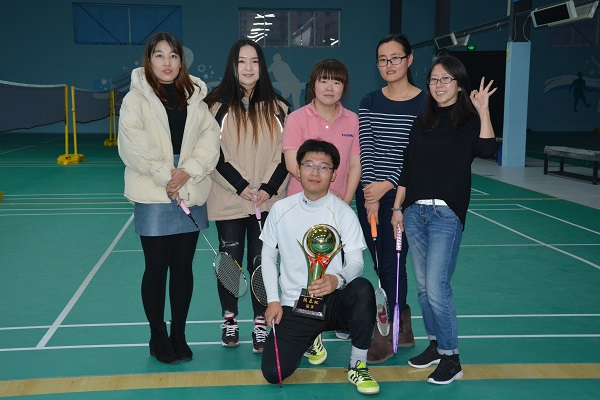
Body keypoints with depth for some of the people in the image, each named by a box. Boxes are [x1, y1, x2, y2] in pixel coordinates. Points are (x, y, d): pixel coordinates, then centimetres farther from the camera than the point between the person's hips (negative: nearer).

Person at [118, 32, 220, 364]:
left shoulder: (194, 97, 10)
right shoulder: (136, 99, 1)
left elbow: (210, 138, 1)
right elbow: (134, 145, -10)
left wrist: (188, 171, -13)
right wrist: (165, 177, -15)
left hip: (190, 194, 3)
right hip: (153, 196, -3)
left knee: (183, 267, 9)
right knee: (156, 267, 4)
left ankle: (179, 335, 23)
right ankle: (158, 337, 20)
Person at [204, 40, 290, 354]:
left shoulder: (276, 107, 4)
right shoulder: (218, 105, -2)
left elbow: (285, 153, 3)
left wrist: (269, 187, -9)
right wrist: (241, 187, -13)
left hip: (268, 200, 1)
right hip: (228, 201, -1)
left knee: (260, 263, 4)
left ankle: (261, 324, 15)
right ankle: (229, 320, 25)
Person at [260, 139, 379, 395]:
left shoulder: (343, 212, -6)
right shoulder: (280, 209, 2)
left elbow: (356, 262, -13)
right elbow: (268, 255, 12)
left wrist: (337, 280, -36)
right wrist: (273, 300, 1)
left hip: (333, 301, -2)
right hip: (293, 306, 2)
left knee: (362, 288, -36)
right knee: (272, 372, -15)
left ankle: (357, 366, -14)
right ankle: (311, 339, 21)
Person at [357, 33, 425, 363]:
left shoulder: (424, 103, -4)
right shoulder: (369, 102, 7)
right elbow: (366, 150, 0)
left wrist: (387, 186, -16)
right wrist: (369, 194, -11)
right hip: (369, 193, 4)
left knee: (392, 263, -3)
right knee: (380, 263, 10)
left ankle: (386, 336, 10)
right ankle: (402, 326, 27)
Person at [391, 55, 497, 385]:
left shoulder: (469, 122, -2)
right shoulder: (422, 123, 12)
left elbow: (487, 150, -22)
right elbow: (407, 169, 13)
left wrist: (483, 111, -27)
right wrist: (397, 208, 10)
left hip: (446, 215, -5)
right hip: (415, 212, 6)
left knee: (437, 289, -8)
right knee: (423, 287, 12)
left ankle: (451, 359, 7)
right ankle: (434, 344, 28)